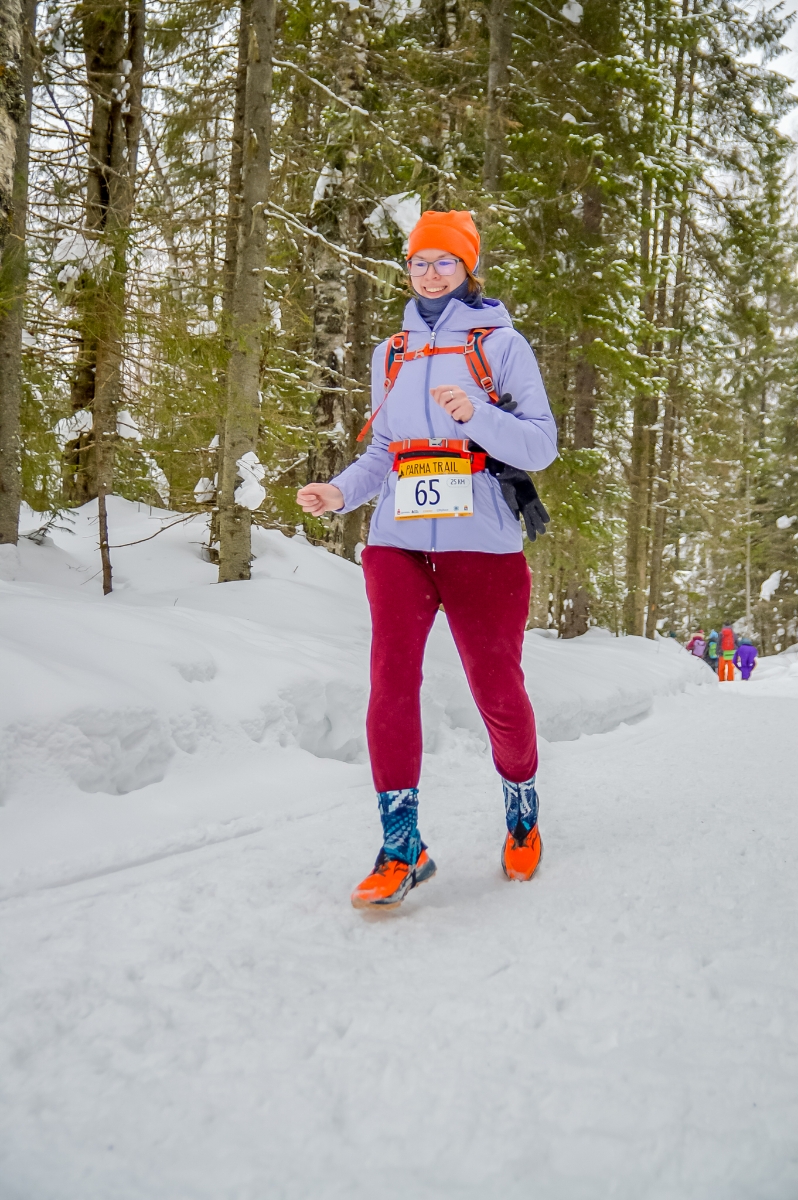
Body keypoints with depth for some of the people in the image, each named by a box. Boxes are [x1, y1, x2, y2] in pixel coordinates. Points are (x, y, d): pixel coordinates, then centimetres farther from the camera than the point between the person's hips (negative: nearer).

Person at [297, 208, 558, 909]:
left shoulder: (500, 343, 7)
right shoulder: (392, 354, 20)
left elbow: (541, 444, 0)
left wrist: (475, 415, -18)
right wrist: (342, 492, 3)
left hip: (481, 542, -3)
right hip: (399, 541, 3)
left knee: (497, 690, 2)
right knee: (391, 679, -14)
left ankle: (522, 806, 29)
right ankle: (401, 846, -10)